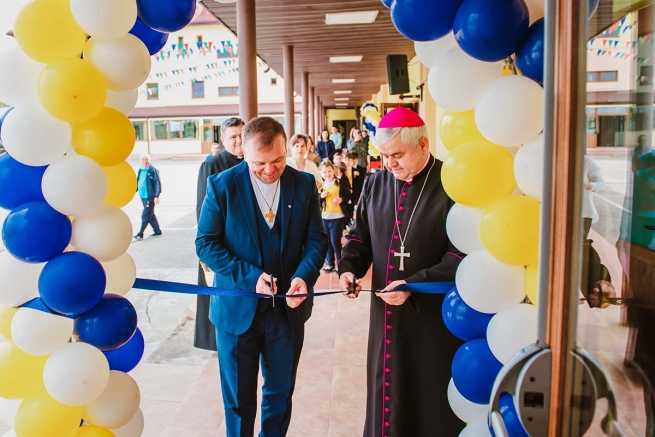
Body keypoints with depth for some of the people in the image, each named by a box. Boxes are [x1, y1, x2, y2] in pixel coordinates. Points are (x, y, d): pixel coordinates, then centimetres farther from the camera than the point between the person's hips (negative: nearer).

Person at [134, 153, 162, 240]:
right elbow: (137, 182, 20)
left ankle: (140, 234, 2)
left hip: (150, 197, -8)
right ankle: (157, 231, 25)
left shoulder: (153, 171, -11)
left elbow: (158, 183, -13)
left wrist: (156, 196, -18)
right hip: (143, 196, 8)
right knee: (151, 215, 15)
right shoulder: (140, 170, 12)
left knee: (145, 216, -4)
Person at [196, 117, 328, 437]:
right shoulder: (221, 185, -10)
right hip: (237, 308, -2)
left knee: (281, 393, 20)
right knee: (238, 398, 15)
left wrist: (304, 276, -20)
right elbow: (206, 243, -9)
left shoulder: (305, 185, -3)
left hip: (288, 307, 2)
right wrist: (250, 276, -21)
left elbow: (317, 238, -1)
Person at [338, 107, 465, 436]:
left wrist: (414, 284, -22)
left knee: (432, 407, 9)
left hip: (435, 315, -5)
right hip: (386, 314, 5)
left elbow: (461, 253, -15)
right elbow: (361, 233, 16)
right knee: (385, 390, 18)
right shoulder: (376, 183, 7)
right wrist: (349, 267, -2)